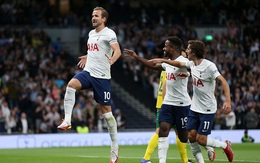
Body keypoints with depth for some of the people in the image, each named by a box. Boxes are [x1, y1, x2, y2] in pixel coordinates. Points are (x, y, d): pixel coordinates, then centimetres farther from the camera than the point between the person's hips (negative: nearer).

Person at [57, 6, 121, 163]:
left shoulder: (109, 33, -8)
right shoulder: (91, 33, 15)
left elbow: (117, 51, -25)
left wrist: (112, 60, -44)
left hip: (102, 76, -6)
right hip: (88, 72, 6)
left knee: (106, 109, -1)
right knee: (71, 85, -26)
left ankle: (115, 146, 9)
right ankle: (67, 121, -26)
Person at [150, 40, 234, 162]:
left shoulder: (209, 66, -19)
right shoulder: (192, 64, 4)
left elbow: (223, 81, -25)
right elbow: (179, 64, 23)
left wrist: (228, 101, -36)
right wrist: (162, 60, 20)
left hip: (207, 110, -7)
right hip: (194, 108, 7)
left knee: (201, 140, -7)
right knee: (191, 136, 0)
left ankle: (225, 145, 17)